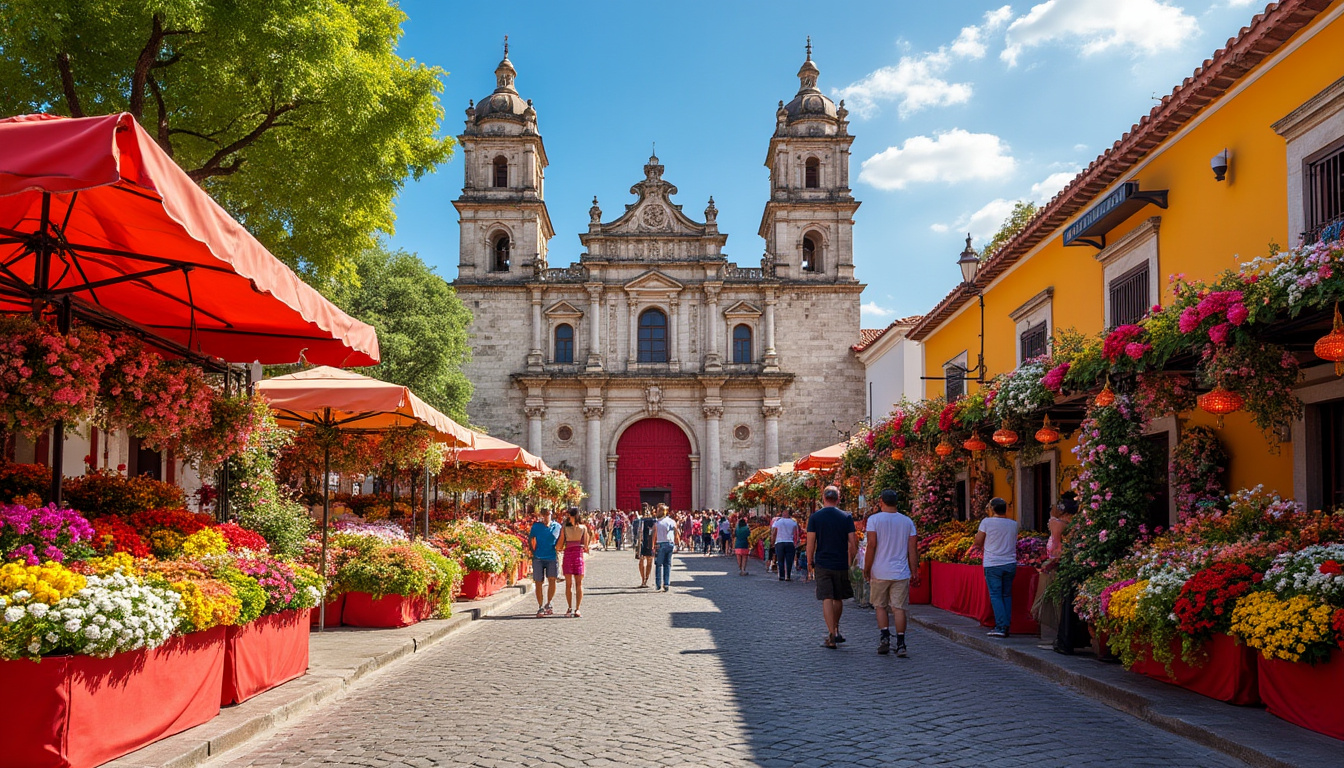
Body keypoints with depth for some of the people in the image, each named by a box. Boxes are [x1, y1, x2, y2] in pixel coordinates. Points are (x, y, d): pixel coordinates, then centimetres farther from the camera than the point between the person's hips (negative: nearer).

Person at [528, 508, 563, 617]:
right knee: (538, 582, 1)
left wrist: (557, 552, 4)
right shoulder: (536, 526, 5)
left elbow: (560, 542, 17)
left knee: (552, 580, -13)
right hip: (538, 558, 0)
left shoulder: (557, 526, 7)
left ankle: (548, 604, 7)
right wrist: (533, 552, 0)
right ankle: (540, 607, 13)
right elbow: (530, 539, 10)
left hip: (552, 558, 0)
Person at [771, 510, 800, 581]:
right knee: (789, 561, 0)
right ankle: (788, 576, -5)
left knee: (780, 561, 6)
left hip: (779, 543, 1)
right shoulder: (793, 523, 4)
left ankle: (781, 576, 2)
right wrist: (795, 545, 2)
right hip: (790, 543, -1)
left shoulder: (777, 522, 5)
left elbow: (773, 534, 2)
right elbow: (795, 535, -1)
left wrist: (772, 542, 11)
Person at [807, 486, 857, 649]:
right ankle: (835, 630, 26)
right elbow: (852, 543, -1)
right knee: (838, 599, 17)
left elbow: (811, 543, -4)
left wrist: (810, 562, 6)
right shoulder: (846, 517, -1)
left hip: (822, 564, -1)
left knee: (827, 599, -2)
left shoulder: (815, 517, -3)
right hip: (841, 564, 1)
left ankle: (832, 637, -7)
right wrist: (851, 561, 11)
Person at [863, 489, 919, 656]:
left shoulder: (874, 520, -3)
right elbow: (913, 549, 4)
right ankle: (900, 645, -1)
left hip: (880, 573, -2)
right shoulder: (908, 522, 5)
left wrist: (866, 569, -1)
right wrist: (914, 573, 9)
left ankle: (885, 638, 0)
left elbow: (871, 545, -8)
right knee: (899, 608, 2)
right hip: (901, 573, 2)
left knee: (881, 606, 13)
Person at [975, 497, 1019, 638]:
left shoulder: (987, 522, -8)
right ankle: (1007, 626, 9)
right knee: (1007, 595, 11)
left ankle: (1001, 626, -9)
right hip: (1010, 564, 4)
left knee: (995, 595, -1)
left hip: (992, 564, -4)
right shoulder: (1013, 524, 5)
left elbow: (978, 542, -3)